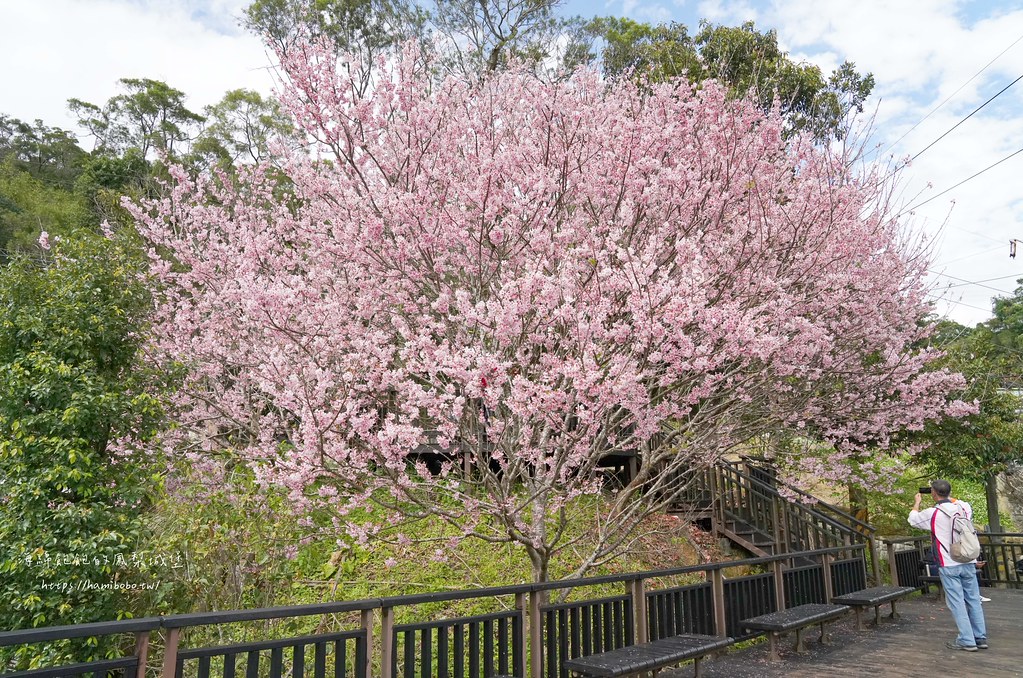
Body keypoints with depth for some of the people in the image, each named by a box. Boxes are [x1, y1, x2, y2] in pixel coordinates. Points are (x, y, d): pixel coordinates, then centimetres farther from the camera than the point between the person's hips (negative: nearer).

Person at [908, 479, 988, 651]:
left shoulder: (933, 513, -12)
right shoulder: (965, 507, 0)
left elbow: (913, 519, 7)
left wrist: (917, 503, 23)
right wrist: (948, 498, 30)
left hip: (948, 566, -5)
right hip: (968, 563, 5)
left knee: (957, 603, 0)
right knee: (973, 600, 12)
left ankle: (967, 640, 2)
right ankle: (981, 638, 19)